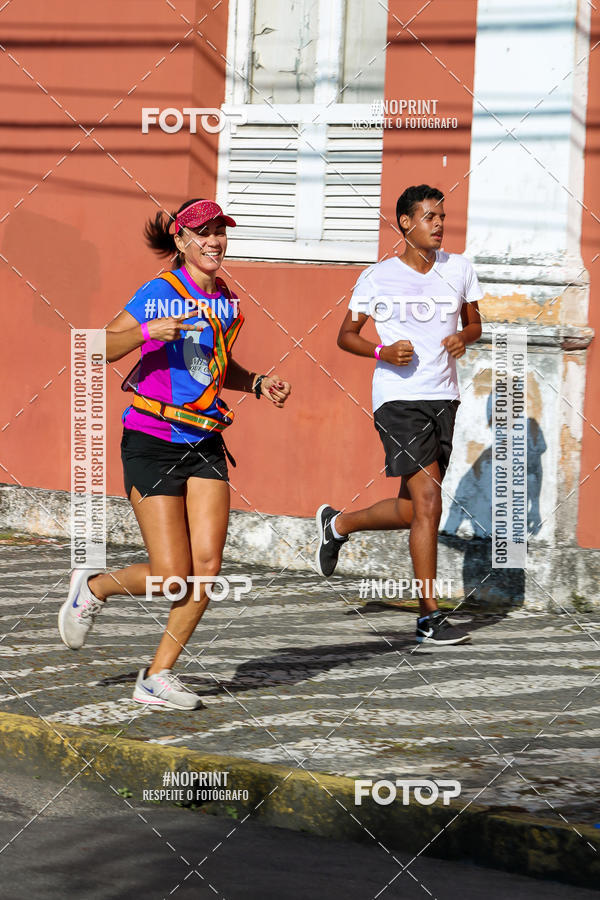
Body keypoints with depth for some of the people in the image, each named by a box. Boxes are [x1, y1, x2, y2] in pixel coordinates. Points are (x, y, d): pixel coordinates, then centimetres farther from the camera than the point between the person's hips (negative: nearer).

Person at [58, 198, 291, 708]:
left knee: (207, 566, -6)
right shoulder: (159, 294, -10)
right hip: (153, 442, -6)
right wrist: (148, 331, -30)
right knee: (171, 575, -8)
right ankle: (93, 588, 23)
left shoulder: (227, 302, 10)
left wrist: (258, 384, 9)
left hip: (205, 445, 6)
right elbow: (101, 351, -14)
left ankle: (158, 676, 7)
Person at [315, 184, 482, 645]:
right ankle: (429, 617, -8)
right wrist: (382, 352, -14)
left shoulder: (459, 269, 8)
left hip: (443, 398, 5)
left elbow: (475, 322, 19)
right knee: (428, 502, -15)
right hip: (398, 398, -5)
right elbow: (347, 334, 6)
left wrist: (464, 337, -5)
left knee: (413, 511, 10)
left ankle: (339, 524, 39)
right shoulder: (378, 277, -2)